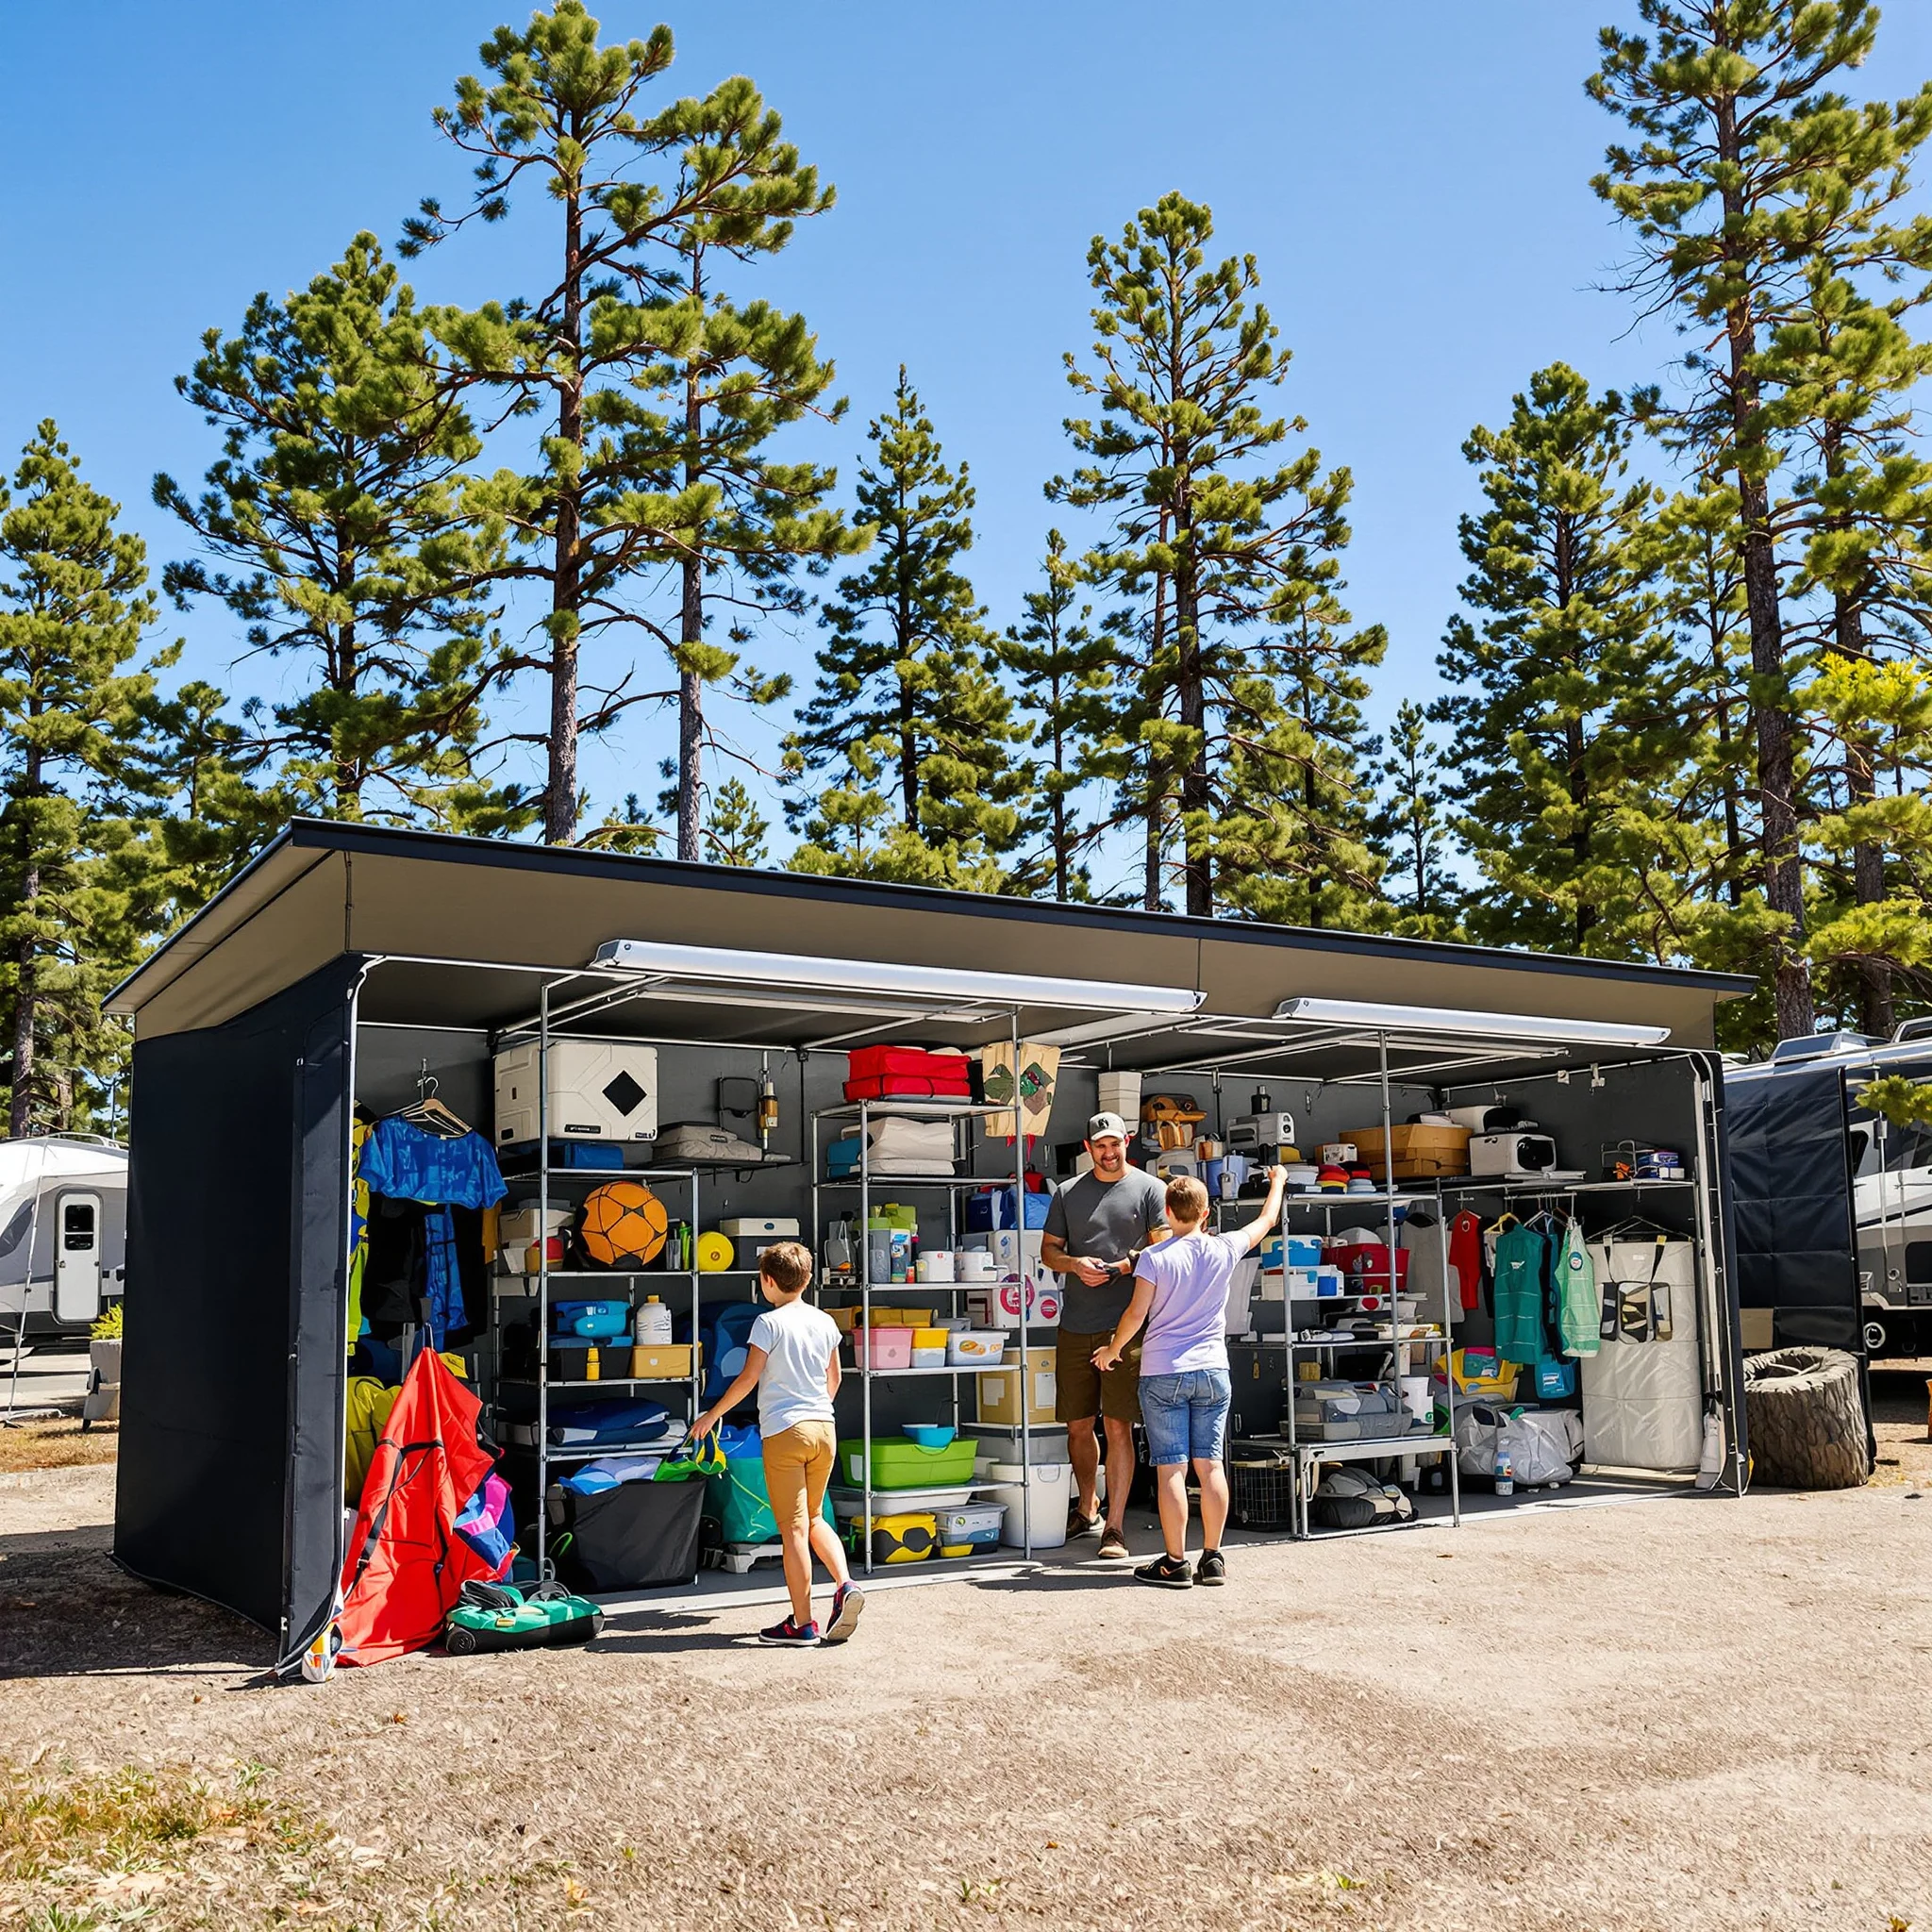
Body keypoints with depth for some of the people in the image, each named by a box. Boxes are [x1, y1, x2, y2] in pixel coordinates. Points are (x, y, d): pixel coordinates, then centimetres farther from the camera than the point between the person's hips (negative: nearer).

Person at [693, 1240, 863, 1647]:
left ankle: (802, 1624, 3)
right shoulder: (825, 1322, 10)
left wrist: (713, 1414, 3)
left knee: (793, 1528, -1)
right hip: (823, 1428, 6)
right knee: (814, 1518, 20)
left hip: (784, 1431, -6)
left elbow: (749, 1377, -9)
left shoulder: (769, 1323, -7)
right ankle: (845, 1585, -1)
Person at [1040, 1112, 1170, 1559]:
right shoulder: (1068, 1193, 12)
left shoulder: (1148, 1188, 3)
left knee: (1118, 1427, -6)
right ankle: (1086, 1509, 31)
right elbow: (1048, 1251, 15)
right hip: (1075, 1326, 4)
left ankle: (1113, 1527, -2)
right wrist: (1075, 1264, -5)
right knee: (1078, 1426, 11)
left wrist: (1125, 1265, -15)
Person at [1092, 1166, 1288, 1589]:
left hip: (1163, 1373, -3)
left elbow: (1136, 1313, -9)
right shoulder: (1224, 1250, 0)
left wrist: (1112, 1349, 8)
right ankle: (1213, 1558, 11)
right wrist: (1277, 1182, 34)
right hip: (1213, 1371, 3)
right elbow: (1267, 1221, 16)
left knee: (1171, 1469, -2)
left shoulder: (1155, 1258, -9)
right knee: (1210, 1465, 7)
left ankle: (1175, 1563, 1)